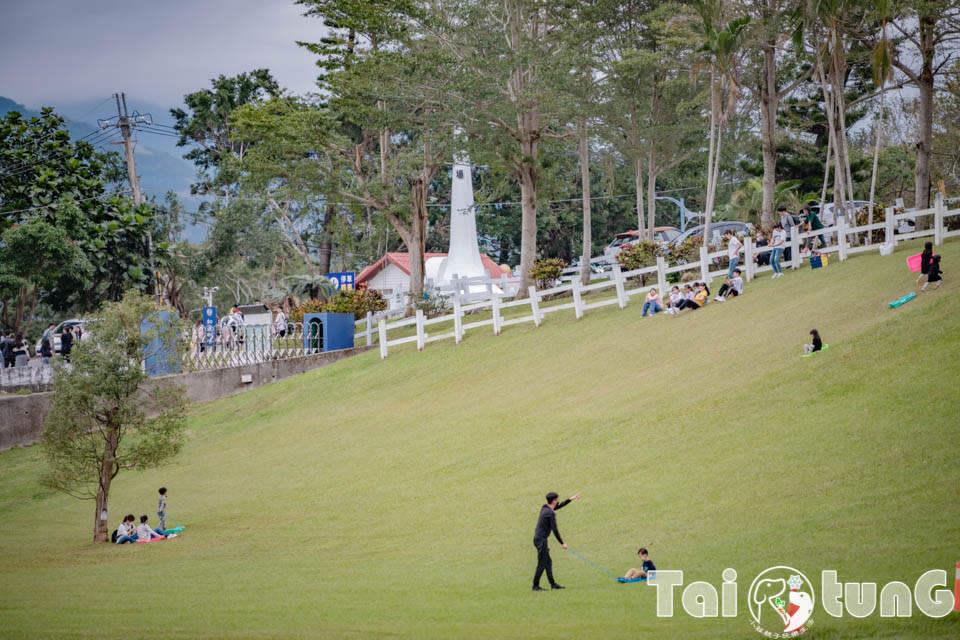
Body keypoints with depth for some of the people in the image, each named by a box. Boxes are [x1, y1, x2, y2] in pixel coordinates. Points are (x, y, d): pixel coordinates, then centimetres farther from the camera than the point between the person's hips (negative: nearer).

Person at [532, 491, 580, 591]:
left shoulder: (544, 508, 9)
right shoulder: (551, 514, -18)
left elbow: (559, 506, 25)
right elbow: (555, 530, -18)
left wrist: (571, 499, 27)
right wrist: (562, 543, -11)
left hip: (538, 539, 10)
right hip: (541, 540, -10)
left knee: (548, 562, 14)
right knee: (542, 564, -5)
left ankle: (553, 584, 17)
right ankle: (535, 586, -3)